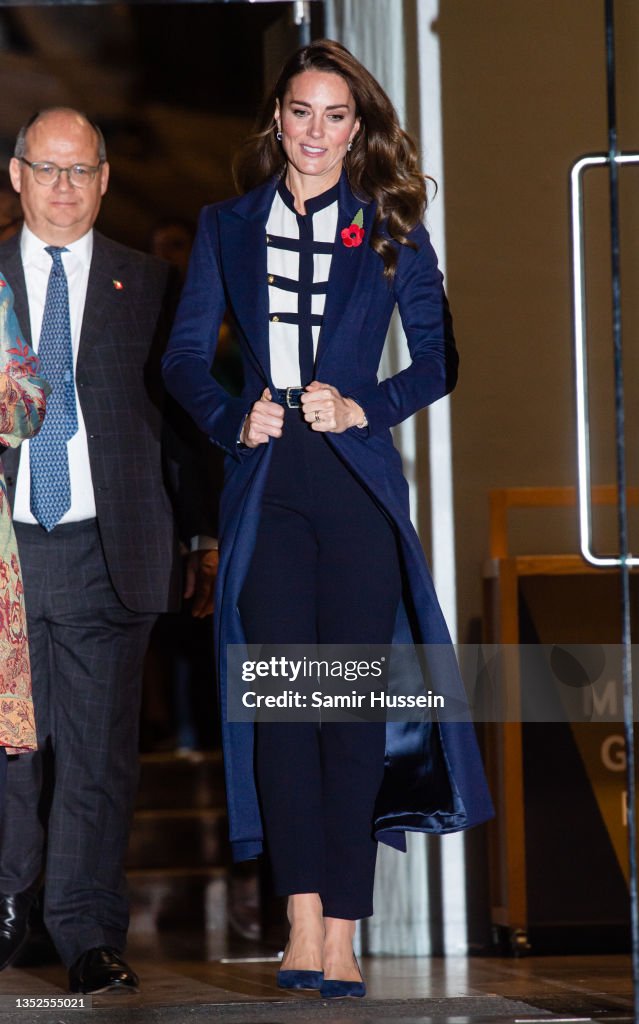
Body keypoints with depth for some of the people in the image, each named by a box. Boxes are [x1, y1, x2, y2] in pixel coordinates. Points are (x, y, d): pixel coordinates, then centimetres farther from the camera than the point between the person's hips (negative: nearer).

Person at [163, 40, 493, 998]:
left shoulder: (390, 230, 9)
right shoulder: (227, 228, 13)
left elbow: (438, 358, 7)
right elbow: (185, 356, 11)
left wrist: (366, 406, -8)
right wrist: (234, 417, -6)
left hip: (358, 482, -1)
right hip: (266, 484, 1)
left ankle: (343, 933, -3)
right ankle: (304, 919, -10)